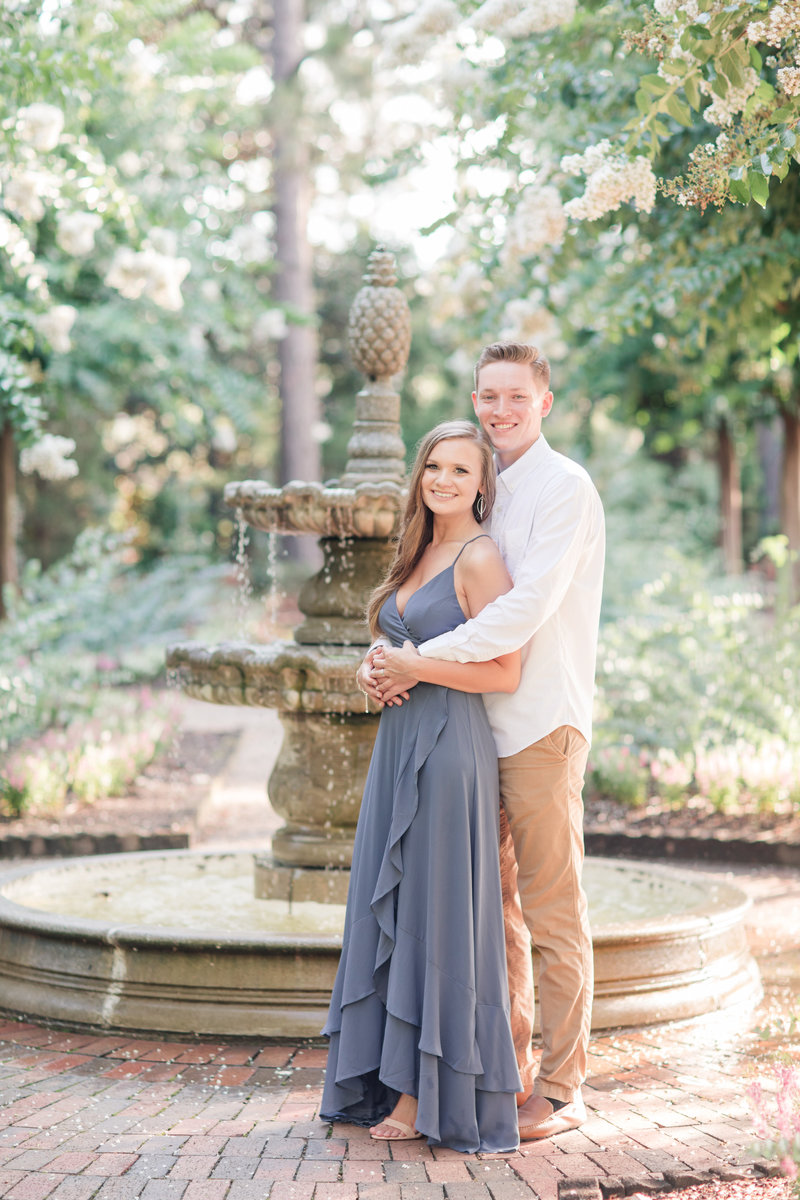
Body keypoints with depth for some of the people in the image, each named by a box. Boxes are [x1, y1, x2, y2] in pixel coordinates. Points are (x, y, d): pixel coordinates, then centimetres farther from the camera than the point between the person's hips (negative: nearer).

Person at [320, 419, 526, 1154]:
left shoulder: (481, 559, -9)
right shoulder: (419, 555, 16)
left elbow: (506, 674, -14)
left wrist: (412, 666, -14)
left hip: (449, 748, -9)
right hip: (398, 743, 9)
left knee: (436, 915, -5)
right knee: (388, 913, 9)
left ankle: (432, 1096, 2)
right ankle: (393, 1082, 16)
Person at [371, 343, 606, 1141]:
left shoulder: (564, 489, -8)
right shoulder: (483, 492, 17)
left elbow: (527, 609, -19)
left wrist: (421, 661, -19)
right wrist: (380, 660, 0)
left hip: (542, 722, -8)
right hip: (482, 722, 8)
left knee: (551, 911, -3)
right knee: (493, 904, 11)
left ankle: (561, 1090, 4)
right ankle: (511, 1070, 21)